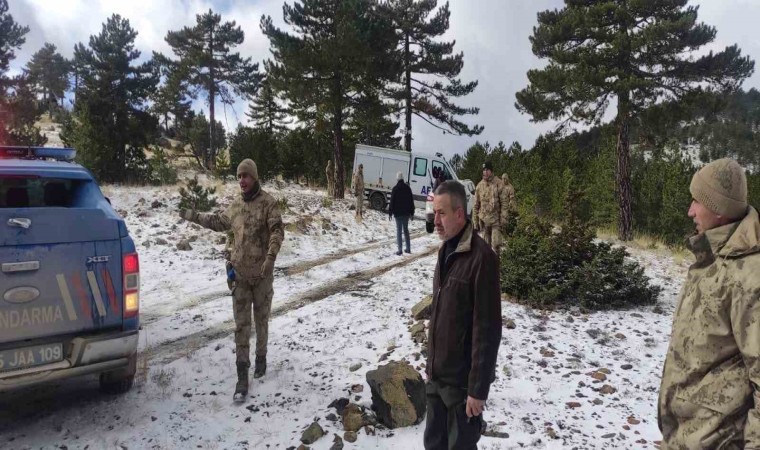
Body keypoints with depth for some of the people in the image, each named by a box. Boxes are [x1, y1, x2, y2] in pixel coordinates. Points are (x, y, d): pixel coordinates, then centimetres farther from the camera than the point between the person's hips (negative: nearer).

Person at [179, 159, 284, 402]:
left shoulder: (268, 202, -8)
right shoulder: (235, 205, 9)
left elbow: (277, 231, -17)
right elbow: (219, 222, 27)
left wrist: (270, 257, -28)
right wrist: (194, 216, 27)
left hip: (262, 273, -4)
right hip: (240, 273, 4)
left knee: (261, 320, 12)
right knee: (241, 324, 3)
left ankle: (261, 357, 35)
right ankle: (242, 375, 9)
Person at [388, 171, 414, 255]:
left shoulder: (395, 189, -10)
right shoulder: (407, 188, 3)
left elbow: (392, 201, -10)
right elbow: (411, 201, 8)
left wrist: (390, 213, -4)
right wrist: (412, 212, 14)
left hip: (398, 213, -4)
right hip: (406, 213, 4)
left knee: (399, 231, -1)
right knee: (406, 230, 15)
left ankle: (400, 250, -4)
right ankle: (408, 248, 18)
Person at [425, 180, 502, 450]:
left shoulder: (481, 257, -21)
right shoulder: (446, 250, 6)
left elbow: (487, 330, -21)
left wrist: (478, 388, -18)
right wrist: (431, 363, 16)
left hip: (462, 380, -7)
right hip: (437, 375, 8)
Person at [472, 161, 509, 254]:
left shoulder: (498, 184, -8)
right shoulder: (480, 185, 3)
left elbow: (504, 203, -7)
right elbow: (475, 205, 8)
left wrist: (503, 219, -12)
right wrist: (475, 221, 5)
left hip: (496, 220, -3)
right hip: (484, 220, 3)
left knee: (496, 244, -6)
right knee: (486, 244, 11)